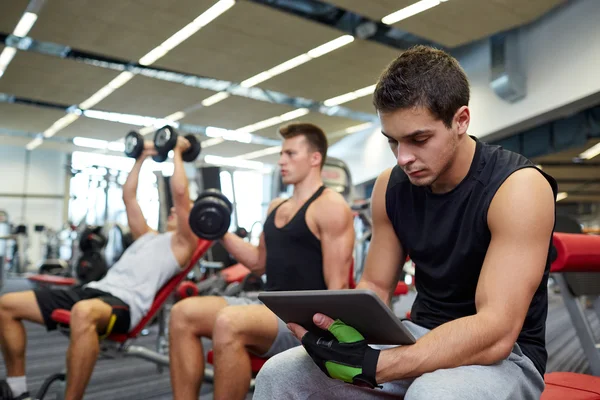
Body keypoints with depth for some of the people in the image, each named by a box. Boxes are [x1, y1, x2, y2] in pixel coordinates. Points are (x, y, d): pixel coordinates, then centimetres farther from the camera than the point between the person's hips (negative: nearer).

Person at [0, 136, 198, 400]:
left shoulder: (182, 243, 7)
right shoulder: (147, 236, 31)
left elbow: (180, 193, -4)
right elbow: (128, 196, 33)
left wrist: (177, 152, 5)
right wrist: (142, 157, 36)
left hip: (126, 303, -9)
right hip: (96, 289, 9)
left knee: (83, 313, -46)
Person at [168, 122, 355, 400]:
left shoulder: (330, 206, -8)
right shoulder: (276, 207, 18)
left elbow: (337, 286, -13)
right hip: (270, 307, 9)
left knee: (229, 323, -34)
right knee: (182, 314, -7)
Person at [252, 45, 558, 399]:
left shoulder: (518, 186, -21)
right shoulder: (391, 187, -2)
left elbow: (496, 333, -28)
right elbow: (375, 286, 4)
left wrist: (369, 366, -36)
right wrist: (340, 327, -19)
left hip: (505, 355, -5)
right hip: (422, 339, 5)